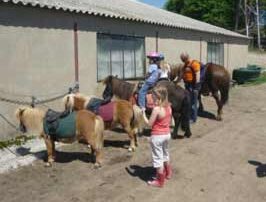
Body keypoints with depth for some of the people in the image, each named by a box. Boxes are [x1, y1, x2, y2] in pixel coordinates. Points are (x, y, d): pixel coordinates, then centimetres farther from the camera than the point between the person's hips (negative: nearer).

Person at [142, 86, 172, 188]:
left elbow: (149, 124, -17)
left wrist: (143, 114, -6)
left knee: (157, 158, 6)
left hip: (157, 136, -8)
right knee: (165, 154, 27)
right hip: (167, 134, 8)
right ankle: (168, 173, 45)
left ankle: (160, 181, 16)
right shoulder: (169, 107, -1)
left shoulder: (156, 109, -24)